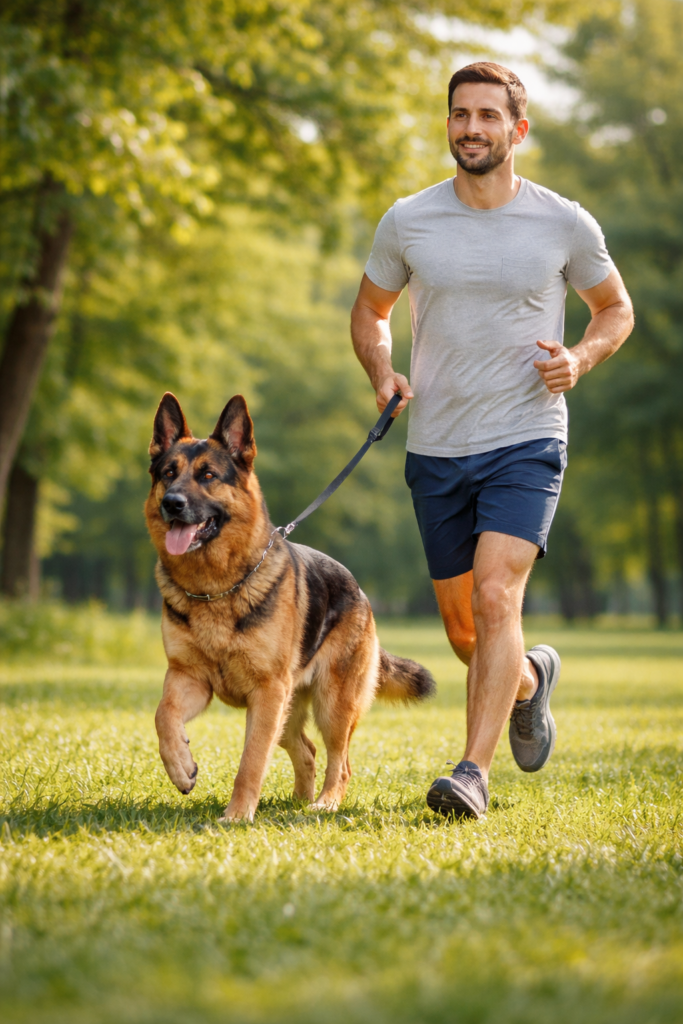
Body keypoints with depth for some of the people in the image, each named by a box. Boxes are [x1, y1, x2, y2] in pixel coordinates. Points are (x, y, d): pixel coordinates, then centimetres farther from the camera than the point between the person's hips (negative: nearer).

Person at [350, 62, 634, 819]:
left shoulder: (565, 225, -4)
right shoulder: (407, 222, -1)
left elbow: (616, 309, 11)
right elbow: (370, 310, 14)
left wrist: (581, 360, -9)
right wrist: (381, 374, -5)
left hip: (525, 443, -3)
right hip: (435, 448, 3)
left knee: (496, 595, -21)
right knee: (462, 627, 12)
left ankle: (473, 771, -18)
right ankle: (530, 679, 45)